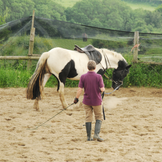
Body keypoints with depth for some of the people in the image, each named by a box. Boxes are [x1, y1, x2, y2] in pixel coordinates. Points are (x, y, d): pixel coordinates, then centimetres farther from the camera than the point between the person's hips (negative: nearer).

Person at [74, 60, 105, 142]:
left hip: (87, 101, 2)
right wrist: (103, 89, 9)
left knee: (88, 118, 10)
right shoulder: (98, 77, -12)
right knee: (99, 118, 12)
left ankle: (89, 137, 12)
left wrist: (76, 98, 5)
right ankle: (96, 134, -4)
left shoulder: (83, 77, -7)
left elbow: (79, 89, -8)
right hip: (97, 101, -2)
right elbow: (102, 89, -15)